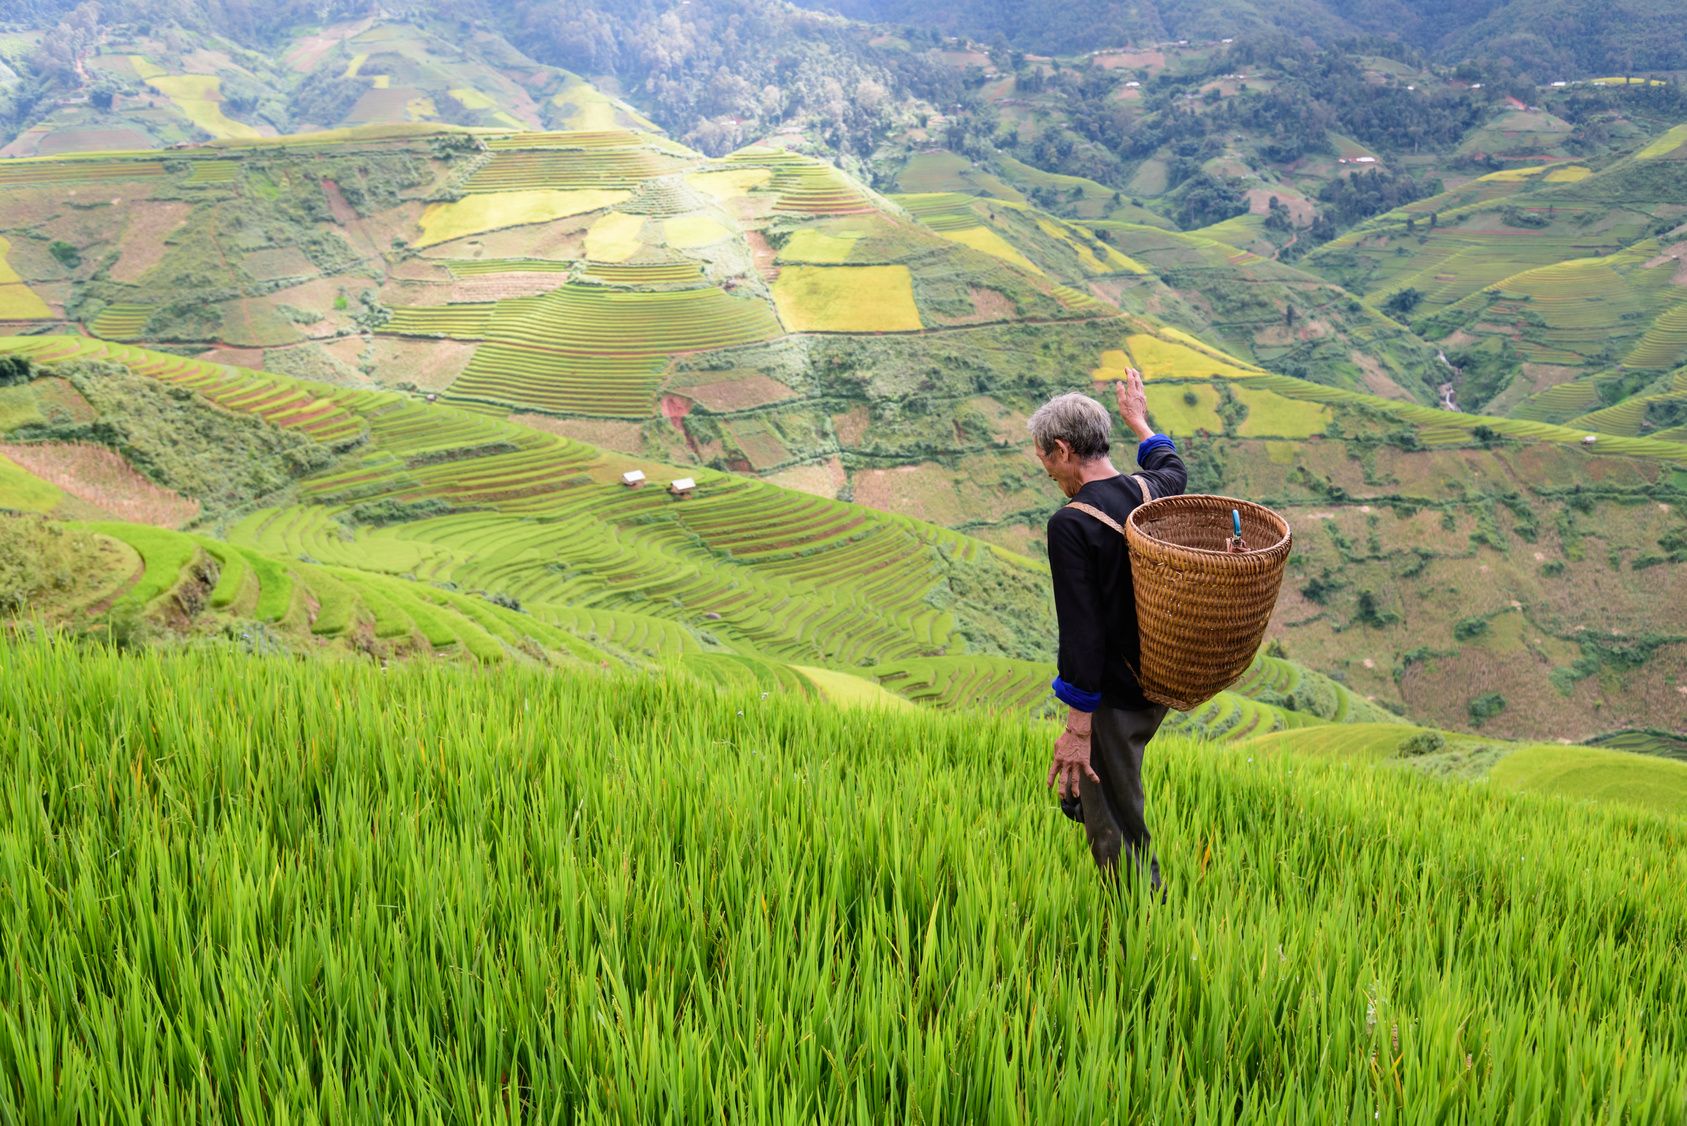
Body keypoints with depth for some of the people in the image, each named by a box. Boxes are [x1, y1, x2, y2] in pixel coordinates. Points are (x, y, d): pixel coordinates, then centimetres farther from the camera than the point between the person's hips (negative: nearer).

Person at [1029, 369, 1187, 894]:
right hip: (1159, 681, 8)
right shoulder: (1149, 492, -1)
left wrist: (1077, 727, -21)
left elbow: (1082, 632, -26)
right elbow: (1172, 467, 27)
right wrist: (1139, 419, 43)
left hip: (1114, 696, -8)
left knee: (1115, 829, 4)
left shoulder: (1070, 525, -23)